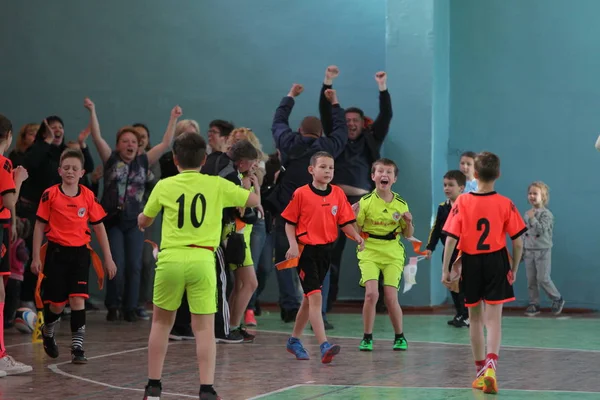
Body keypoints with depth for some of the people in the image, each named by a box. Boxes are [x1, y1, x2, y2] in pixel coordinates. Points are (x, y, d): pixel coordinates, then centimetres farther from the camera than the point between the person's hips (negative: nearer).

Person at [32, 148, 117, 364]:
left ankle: (77, 347, -3)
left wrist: (108, 258, 6)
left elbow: (99, 226, 7)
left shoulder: (88, 196, 1)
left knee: (78, 299, -8)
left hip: (80, 253, 1)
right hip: (57, 251, -1)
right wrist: (36, 257, -2)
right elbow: (40, 225, 1)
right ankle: (47, 333, 34)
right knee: (56, 303, 4)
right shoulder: (50, 195, -5)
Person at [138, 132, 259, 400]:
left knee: (161, 322, 16)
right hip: (202, 260, -1)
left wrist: (142, 217, 43)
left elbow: (143, 222, 19)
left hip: (170, 259, 1)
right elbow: (255, 200, 13)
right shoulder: (217, 185, 3)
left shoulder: (164, 186, 5)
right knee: (204, 328, 4)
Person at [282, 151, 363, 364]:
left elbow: (344, 222, 5)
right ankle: (324, 346, -20)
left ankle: (294, 340, 32)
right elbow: (289, 222, -1)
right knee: (315, 297, -14)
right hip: (306, 250, -5)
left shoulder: (338, 194, 3)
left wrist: (356, 236, -13)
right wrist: (293, 245, -14)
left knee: (309, 298, 16)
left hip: (326, 250, 5)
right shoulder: (301, 194, -7)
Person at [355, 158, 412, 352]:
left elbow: (408, 235, 11)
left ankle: (400, 337, 14)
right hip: (369, 253, -1)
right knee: (371, 293, -18)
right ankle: (367, 337, -1)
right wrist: (353, 215, -18)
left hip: (393, 254, 1)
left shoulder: (401, 204, 2)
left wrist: (409, 222, -10)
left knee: (391, 297, -8)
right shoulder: (365, 202, -4)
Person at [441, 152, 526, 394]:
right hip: (496, 263, -1)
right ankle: (491, 365, -23)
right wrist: (514, 269, 9)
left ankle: (481, 371, 24)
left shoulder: (462, 202, -6)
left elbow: (451, 239, -8)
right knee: (493, 319, -1)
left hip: (470, 264, 1)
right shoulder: (505, 204, -5)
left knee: (475, 318, 15)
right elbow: (517, 241, -4)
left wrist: (445, 269, -1)